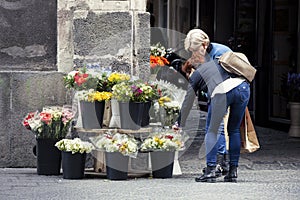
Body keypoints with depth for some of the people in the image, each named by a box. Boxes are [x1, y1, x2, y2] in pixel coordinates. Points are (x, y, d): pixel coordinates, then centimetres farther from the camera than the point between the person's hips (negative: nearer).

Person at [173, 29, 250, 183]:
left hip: (222, 92, -4)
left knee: (212, 131, 11)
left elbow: (187, 103, 32)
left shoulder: (195, 75, 25)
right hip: (243, 86, 4)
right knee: (234, 130, 17)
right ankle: (233, 171, 17)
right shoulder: (217, 61, 35)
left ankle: (210, 171, 3)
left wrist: (180, 124, 43)